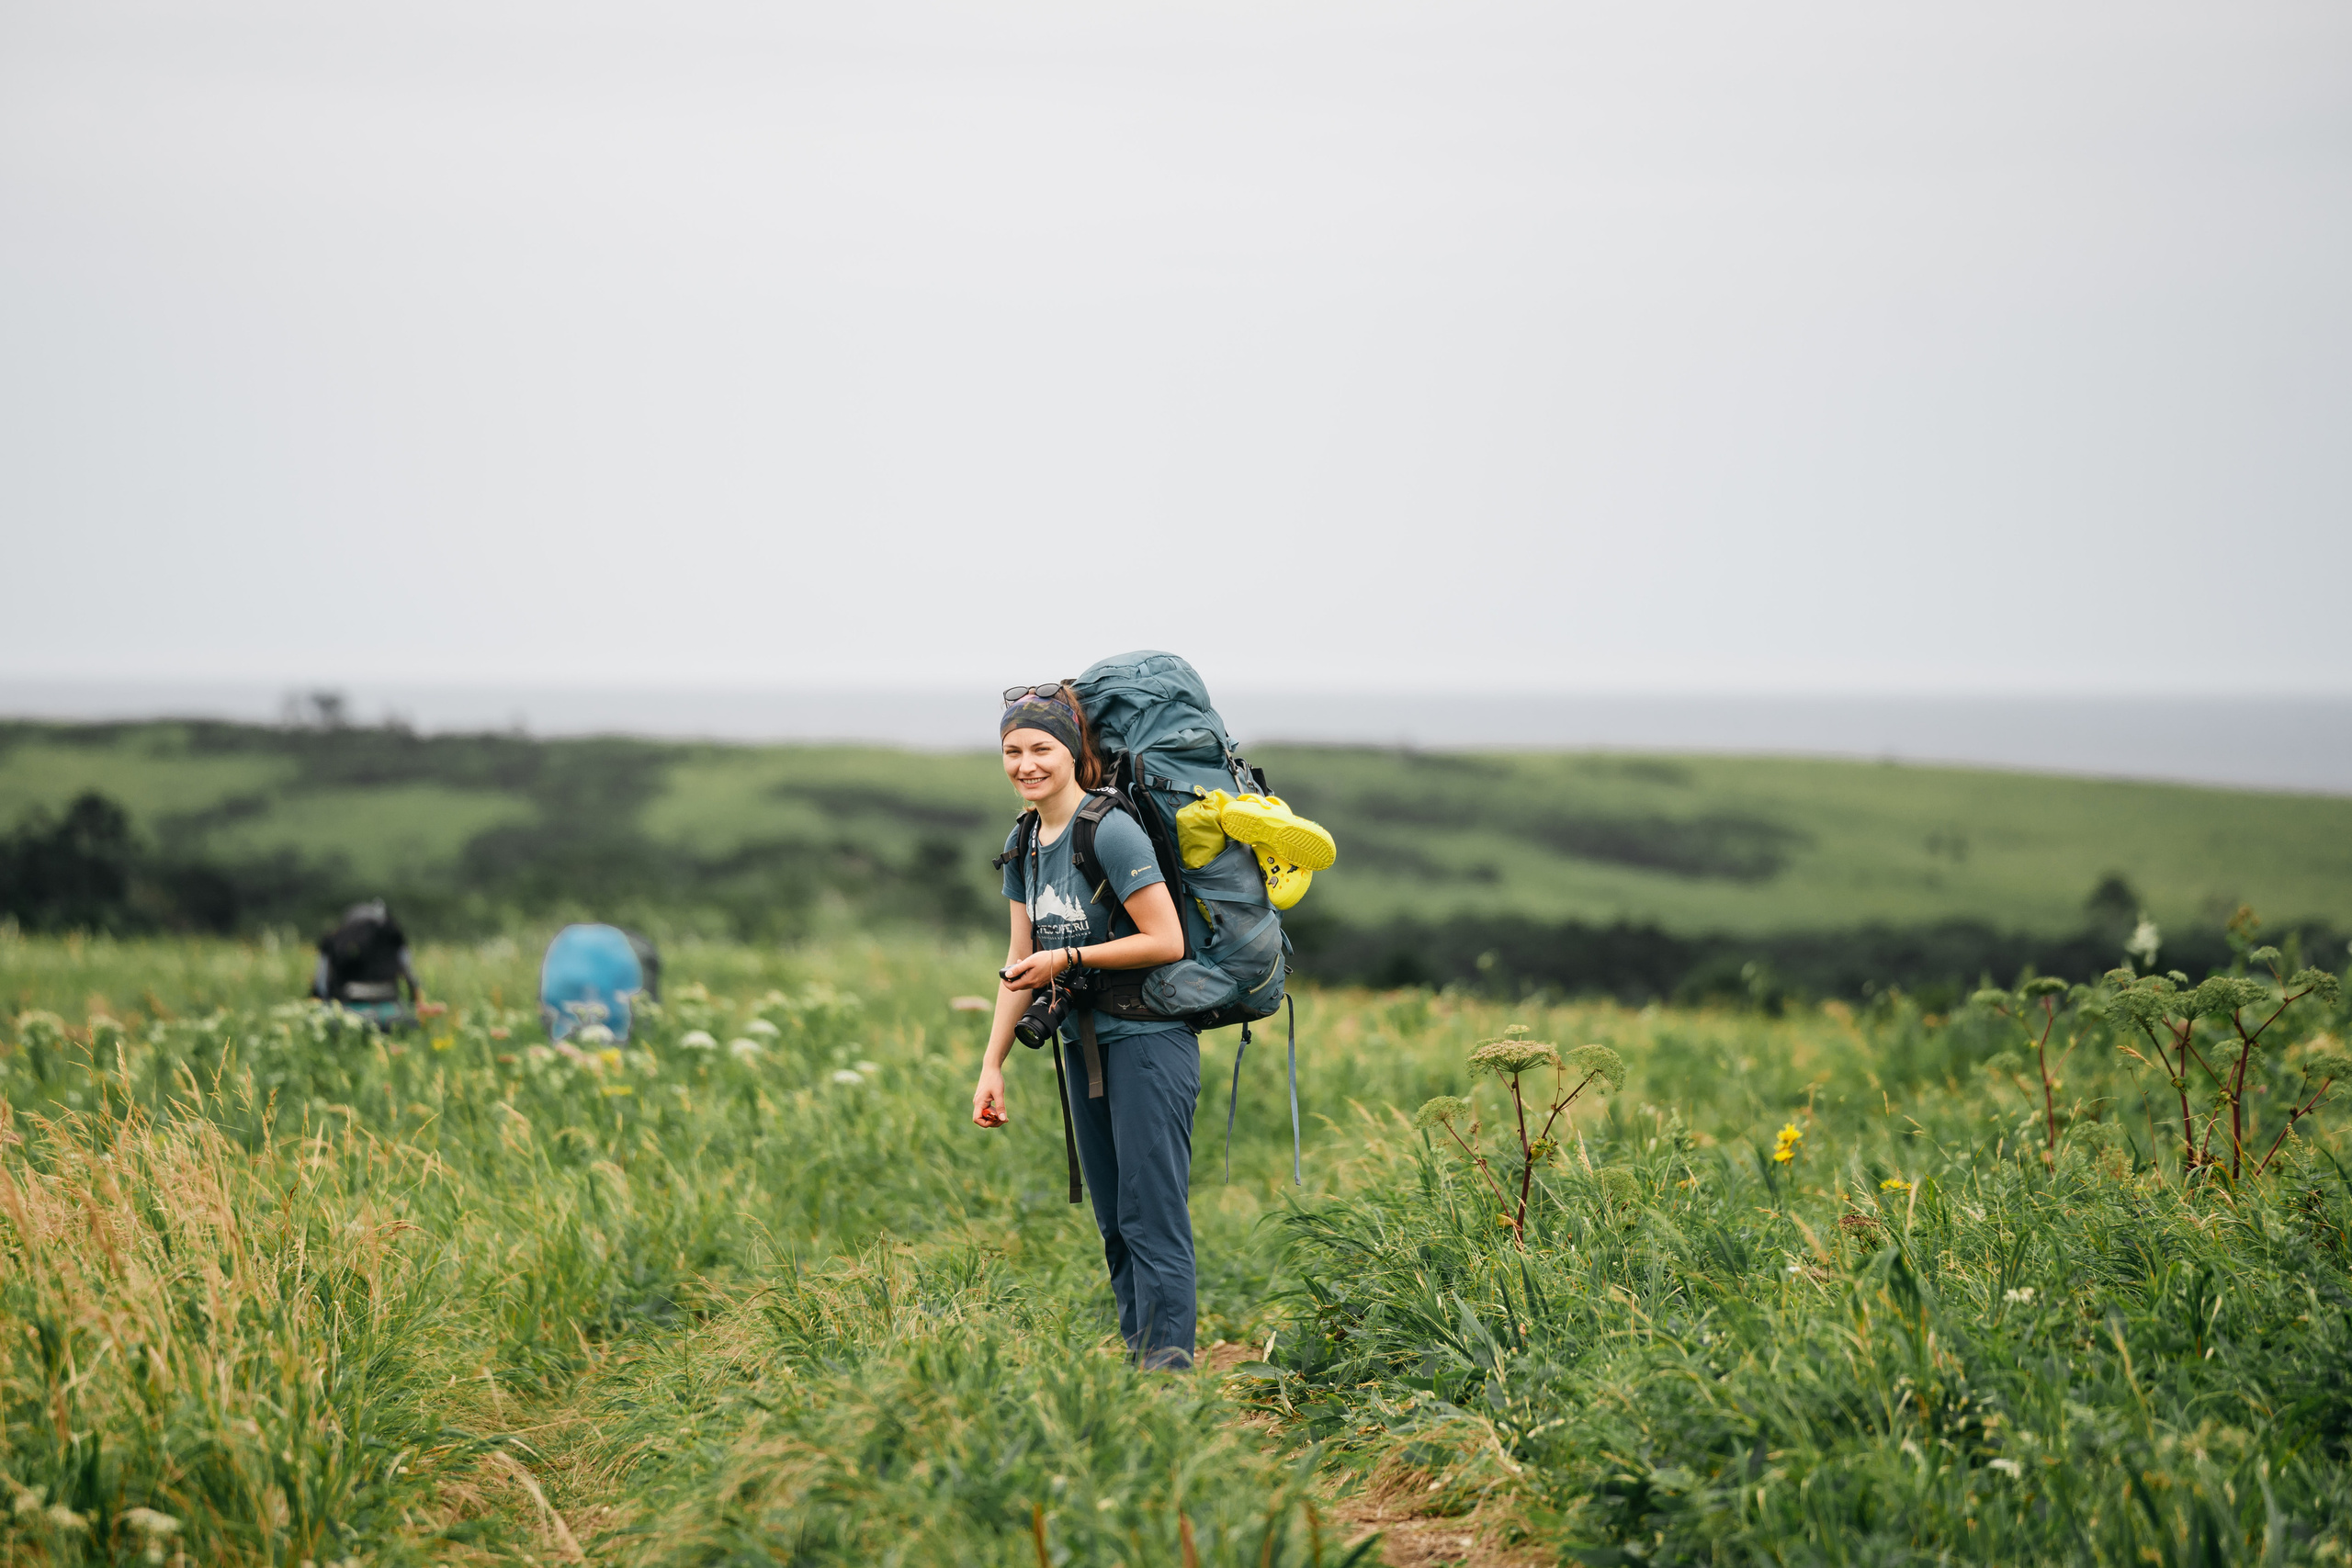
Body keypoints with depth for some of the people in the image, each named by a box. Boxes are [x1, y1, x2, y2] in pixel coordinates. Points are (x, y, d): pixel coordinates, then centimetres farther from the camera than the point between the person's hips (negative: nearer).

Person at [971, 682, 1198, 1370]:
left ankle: (1168, 1365, -12)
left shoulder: (1112, 832, -17)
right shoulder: (1024, 844, 8)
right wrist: (992, 1065, 10)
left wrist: (1067, 960, -18)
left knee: (1151, 1215, -11)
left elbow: (1166, 942, -19)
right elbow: (1020, 961, 13)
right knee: (1114, 1223, 10)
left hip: (1149, 1039, -8)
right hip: (1087, 1043, 8)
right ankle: (1138, 1362, 16)